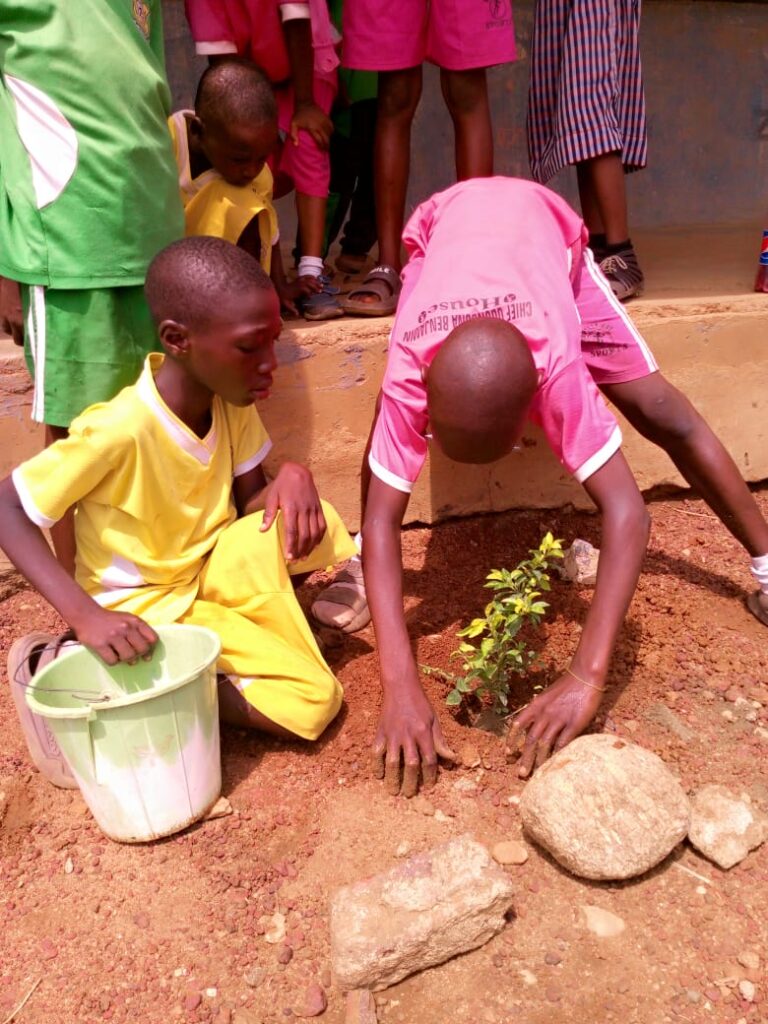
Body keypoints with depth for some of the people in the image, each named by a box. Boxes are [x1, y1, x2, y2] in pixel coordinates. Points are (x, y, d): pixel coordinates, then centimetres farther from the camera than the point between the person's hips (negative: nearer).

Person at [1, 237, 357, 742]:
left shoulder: (231, 399, -9)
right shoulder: (119, 432, -29)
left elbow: (252, 502, -3)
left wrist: (292, 476, -26)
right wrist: (85, 615, -31)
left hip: (211, 571, 5)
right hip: (141, 604, -5)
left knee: (306, 523, -22)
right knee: (312, 702, -15)